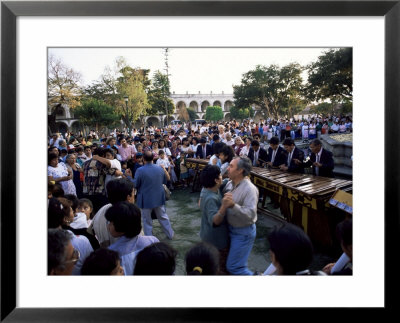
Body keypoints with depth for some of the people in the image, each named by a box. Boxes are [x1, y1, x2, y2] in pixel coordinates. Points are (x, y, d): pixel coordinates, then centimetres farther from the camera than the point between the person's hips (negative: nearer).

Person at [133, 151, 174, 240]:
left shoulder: (140, 170, -19)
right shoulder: (160, 168, -4)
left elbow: (135, 185, -14)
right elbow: (165, 181, 7)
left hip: (146, 200, -4)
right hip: (159, 198, 4)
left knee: (147, 221, 11)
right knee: (163, 217, 20)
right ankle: (170, 234, 31)